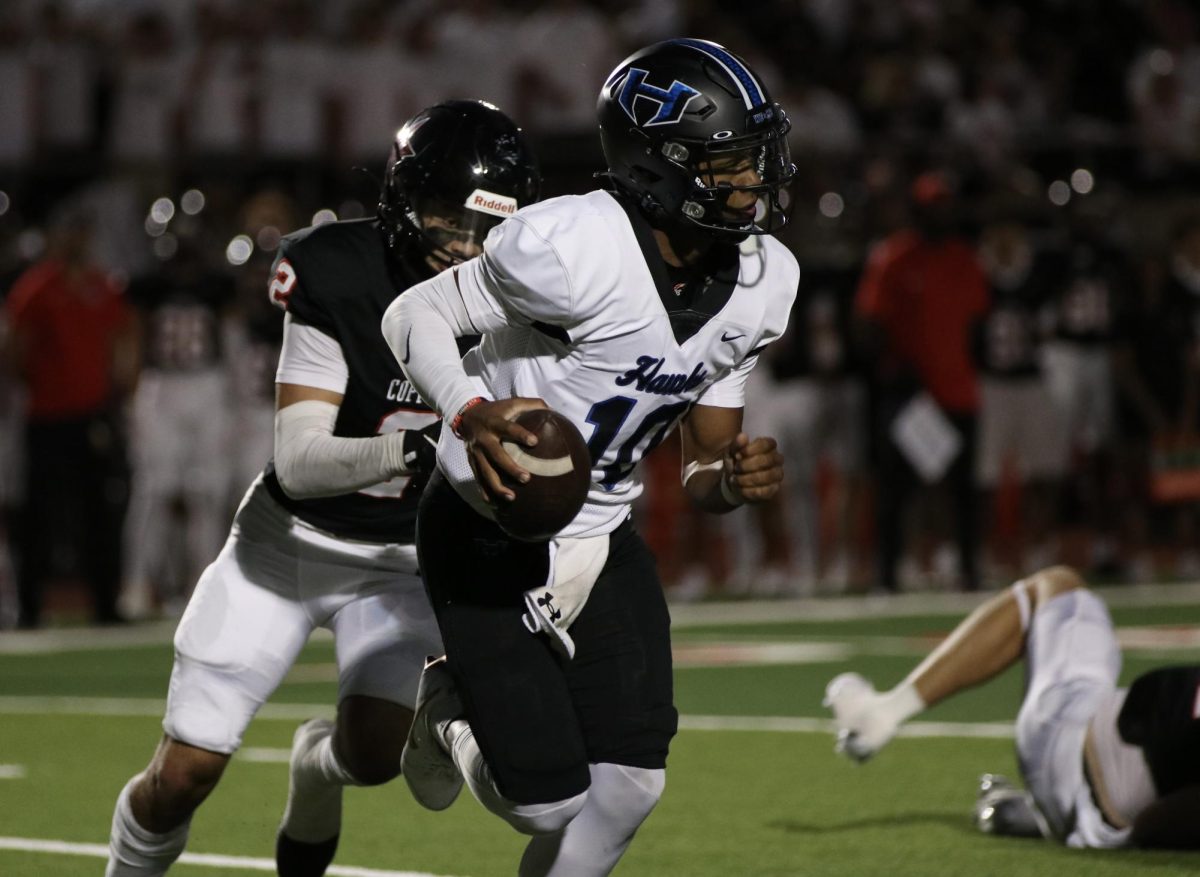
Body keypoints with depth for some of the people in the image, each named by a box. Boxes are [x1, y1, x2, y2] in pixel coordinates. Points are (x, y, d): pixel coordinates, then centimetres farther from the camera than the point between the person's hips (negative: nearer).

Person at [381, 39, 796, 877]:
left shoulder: (761, 284, -4)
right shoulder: (572, 248, -26)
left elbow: (702, 467, 5)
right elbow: (415, 316, -15)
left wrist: (734, 481, -19)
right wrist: (474, 415, -33)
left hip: (602, 536, 6)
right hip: (490, 534, -6)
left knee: (629, 786, -6)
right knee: (549, 800, -7)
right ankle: (449, 713, 26)